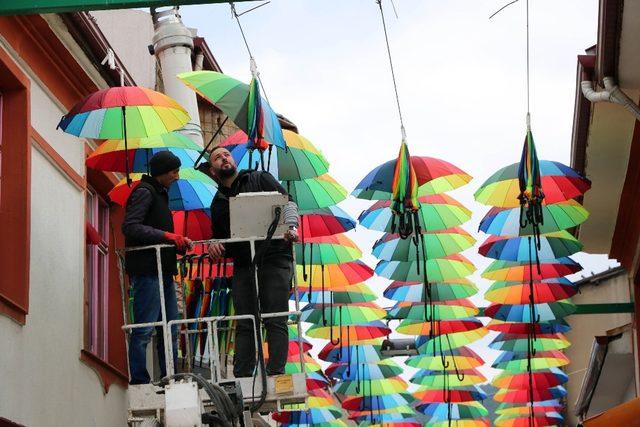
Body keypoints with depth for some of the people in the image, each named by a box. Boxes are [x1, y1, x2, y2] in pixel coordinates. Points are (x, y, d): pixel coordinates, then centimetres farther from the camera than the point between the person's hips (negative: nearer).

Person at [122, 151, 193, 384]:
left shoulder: (159, 193, 23)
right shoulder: (144, 192, -7)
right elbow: (130, 227, -19)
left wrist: (178, 241, 8)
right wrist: (167, 236, -21)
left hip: (163, 271, 10)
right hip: (147, 271, -10)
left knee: (170, 328, 10)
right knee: (144, 329, -9)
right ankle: (139, 381, -8)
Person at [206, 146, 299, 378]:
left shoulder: (260, 179, 9)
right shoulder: (218, 203, 20)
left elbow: (288, 203, -1)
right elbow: (220, 237, 22)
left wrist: (291, 226, -20)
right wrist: (215, 246, -3)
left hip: (275, 259, -4)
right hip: (243, 265, 4)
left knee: (275, 322, -8)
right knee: (245, 325, 2)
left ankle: (276, 373, -10)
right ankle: (241, 376, 3)